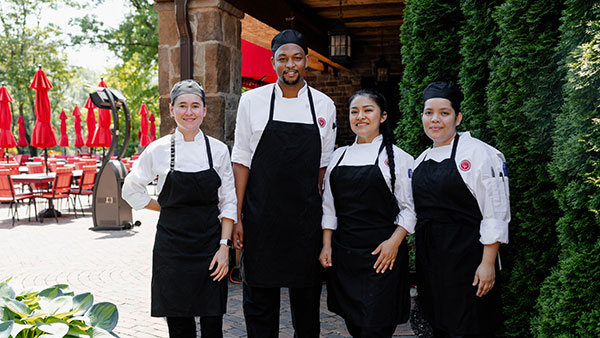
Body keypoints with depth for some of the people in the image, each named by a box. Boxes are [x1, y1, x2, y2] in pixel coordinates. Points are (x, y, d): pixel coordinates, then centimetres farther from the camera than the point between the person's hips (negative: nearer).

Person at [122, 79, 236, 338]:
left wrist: (224, 246, -5)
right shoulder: (158, 150, -1)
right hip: (172, 247, 0)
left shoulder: (218, 150, 1)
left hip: (210, 247, 1)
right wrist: (167, 208, 4)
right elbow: (131, 191, 10)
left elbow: (228, 202, 2)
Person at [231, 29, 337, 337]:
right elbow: (241, 160, 1)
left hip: (307, 219, 1)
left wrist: (324, 216, 4)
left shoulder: (324, 105, 4)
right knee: (259, 298, 8)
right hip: (260, 217, -1)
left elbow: (324, 165, 8)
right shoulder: (252, 101, 0)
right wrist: (237, 216, -4)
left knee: (307, 300, 11)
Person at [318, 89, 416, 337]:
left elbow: (409, 208, -2)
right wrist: (327, 245, 6)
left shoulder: (397, 157, -1)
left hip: (381, 253, -4)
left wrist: (394, 242, -14)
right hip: (343, 251, 4)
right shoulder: (340, 156, 11)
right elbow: (329, 205, 13)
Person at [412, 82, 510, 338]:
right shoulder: (421, 161, 13)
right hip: (429, 259, 7)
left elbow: (495, 213, -12)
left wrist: (488, 263, -16)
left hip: (467, 259, -7)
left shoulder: (479, 154, -9)